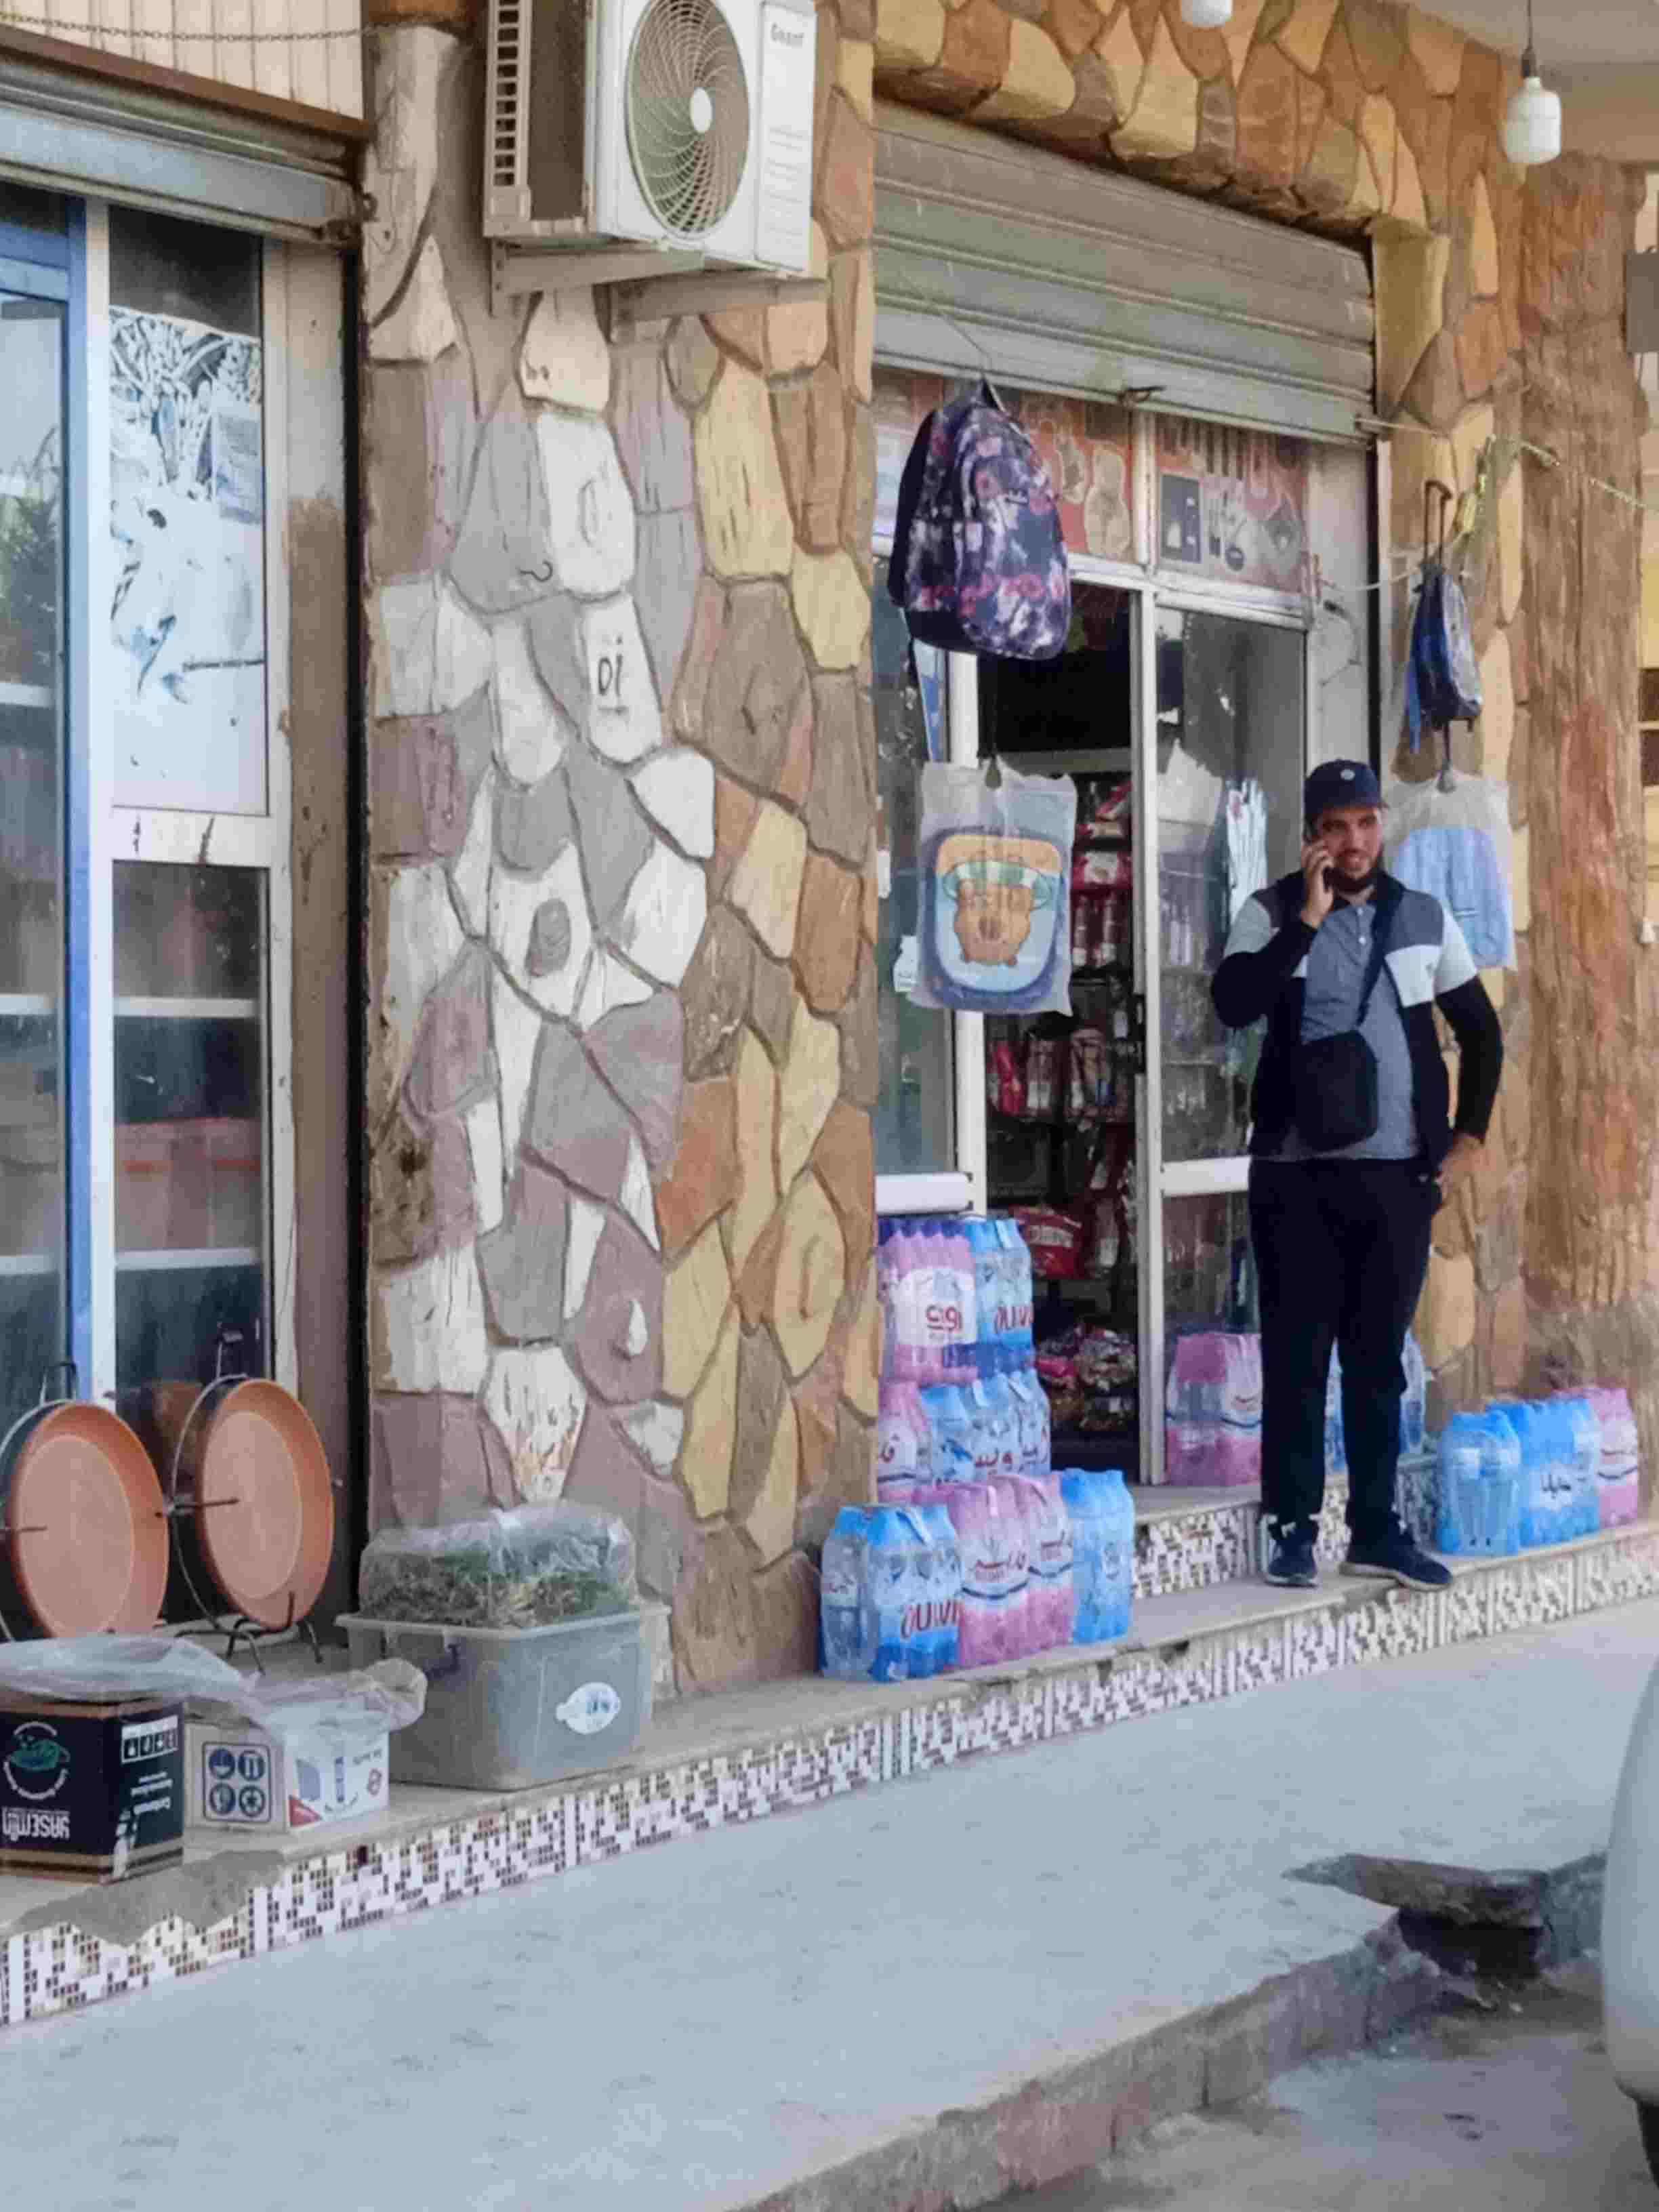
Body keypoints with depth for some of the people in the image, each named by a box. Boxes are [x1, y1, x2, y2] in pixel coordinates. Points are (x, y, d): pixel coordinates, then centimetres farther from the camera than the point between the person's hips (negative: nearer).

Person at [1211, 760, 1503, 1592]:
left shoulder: (1424, 917, 8)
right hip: (1298, 1173, -2)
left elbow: (1480, 1031, 16)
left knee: (1378, 1358, 9)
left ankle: (1375, 1529, 16)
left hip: (1399, 1174, 3)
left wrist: (1469, 1135, 9)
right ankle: (1292, 1524, 9)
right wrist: (1308, 919, -19)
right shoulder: (1273, 913, -1)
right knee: (1297, 1355, 1)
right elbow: (1233, 1003, -18)